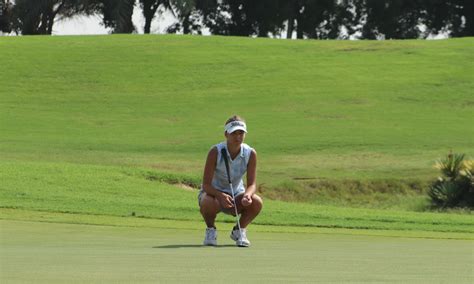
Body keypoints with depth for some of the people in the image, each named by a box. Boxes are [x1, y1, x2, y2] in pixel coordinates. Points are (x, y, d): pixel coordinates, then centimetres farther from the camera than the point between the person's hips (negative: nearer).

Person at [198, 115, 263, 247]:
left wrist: (247, 195, -37)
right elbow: (206, 185, -23)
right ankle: (211, 229, -4)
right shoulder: (215, 152, -22)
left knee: (257, 202, -29)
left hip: (236, 194, 3)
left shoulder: (250, 153, -14)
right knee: (207, 203, -40)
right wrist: (221, 196, -43)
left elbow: (252, 184, -13)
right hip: (214, 193, -3)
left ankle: (239, 230, 2)